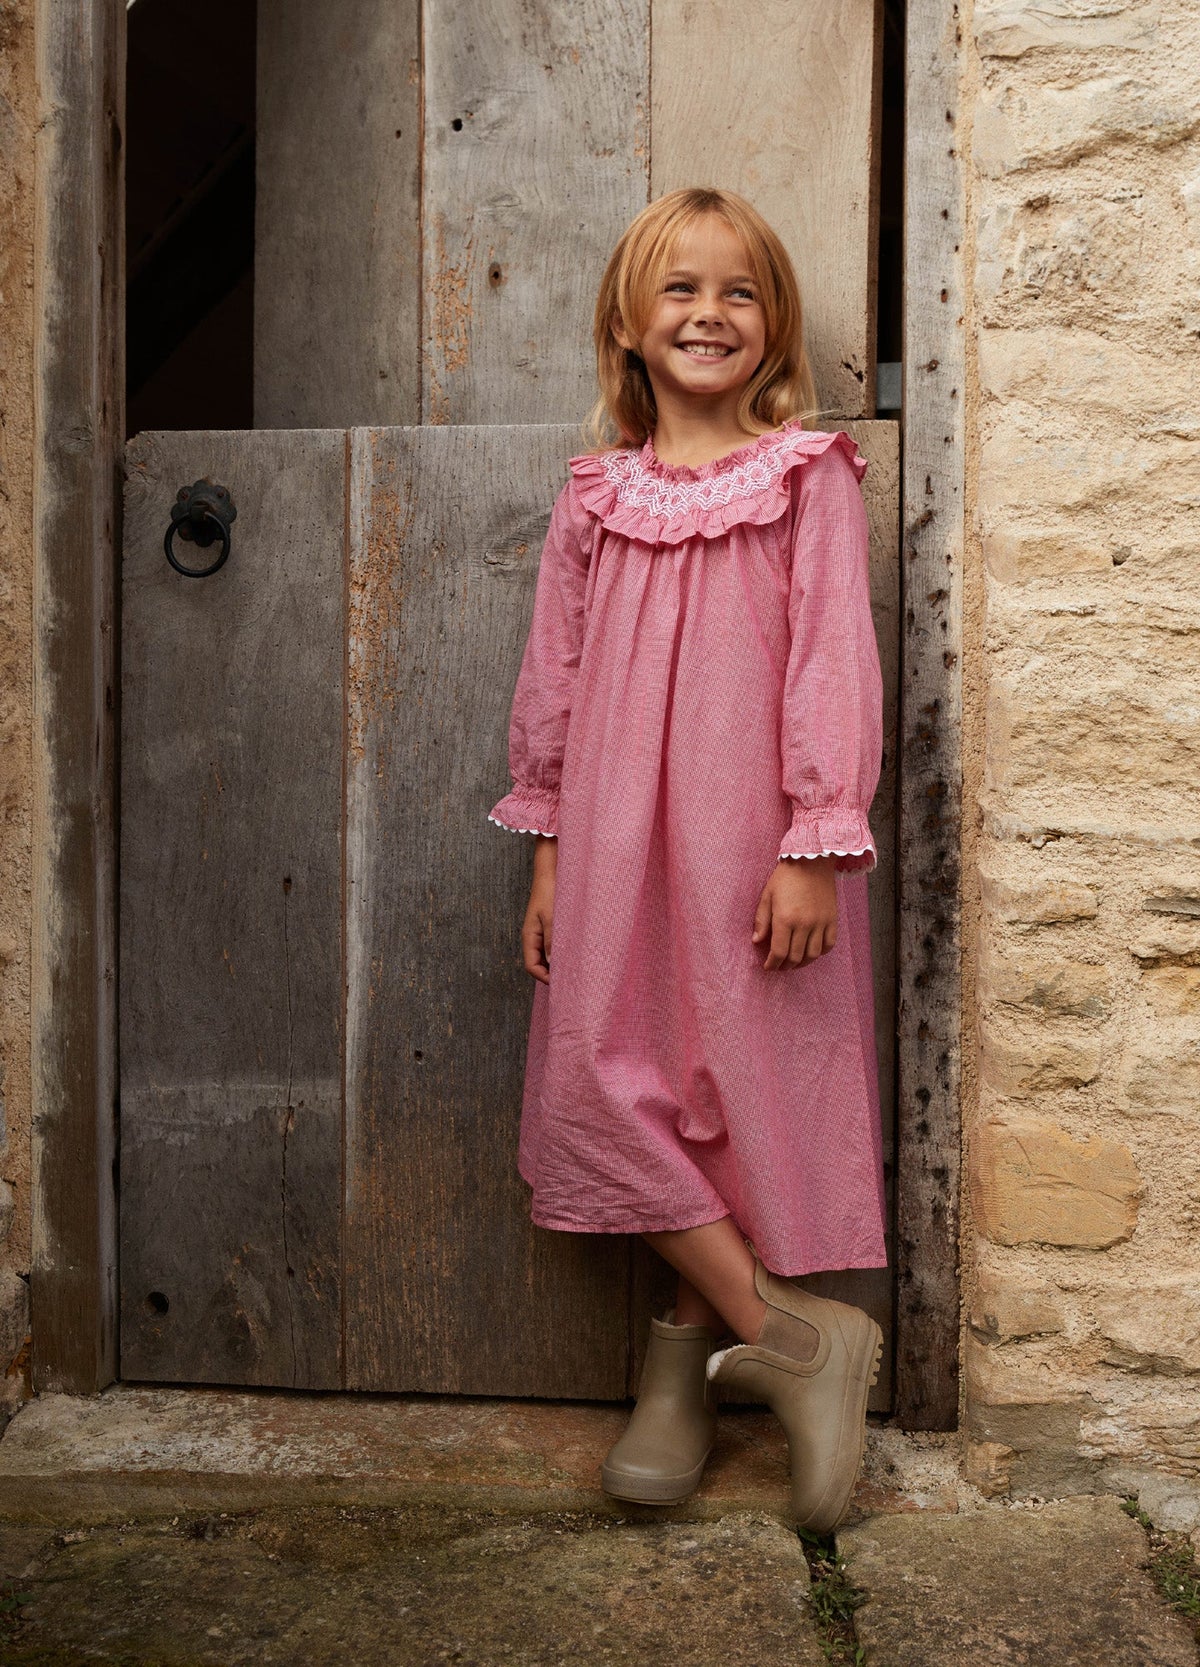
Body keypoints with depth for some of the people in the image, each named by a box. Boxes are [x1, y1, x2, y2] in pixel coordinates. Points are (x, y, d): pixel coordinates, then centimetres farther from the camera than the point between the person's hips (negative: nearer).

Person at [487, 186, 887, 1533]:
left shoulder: (809, 478, 0)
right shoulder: (597, 495, 11)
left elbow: (834, 665, -6)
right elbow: (554, 677, 13)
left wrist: (815, 846, -12)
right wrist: (547, 847, 10)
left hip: (750, 845, -3)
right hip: (617, 841, 4)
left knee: (739, 1082, 1)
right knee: (606, 1083, -1)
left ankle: (689, 1351, 16)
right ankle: (791, 1337, 8)